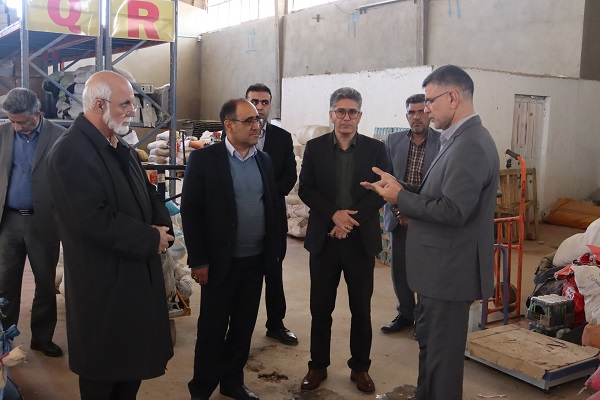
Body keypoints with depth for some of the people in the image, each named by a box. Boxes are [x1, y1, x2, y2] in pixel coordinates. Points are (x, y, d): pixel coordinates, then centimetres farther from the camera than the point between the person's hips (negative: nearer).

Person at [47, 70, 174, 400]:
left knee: (135, 359, 19)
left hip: (139, 272, 8)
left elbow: (148, 194, 12)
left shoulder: (120, 147, 10)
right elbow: (95, 220, -27)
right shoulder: (71, 151, -19)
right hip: (103, 283, -8)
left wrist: (162, 227, -8)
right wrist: (151, 239, -18)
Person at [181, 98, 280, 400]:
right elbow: (190, 211, -10)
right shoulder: (204, 159, -8)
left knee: (244, 326, 14)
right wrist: (198, 261, -12)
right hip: (220, 261, -5)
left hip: (256, 261, 5)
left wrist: (274, 250, 9)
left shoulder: (264, 160, 8)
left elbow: (272, 206, 12)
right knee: (212, 328, 7)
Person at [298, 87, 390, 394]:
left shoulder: (375, 149, 2)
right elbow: (305, 189, -1)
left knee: (361, 308, 9)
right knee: (320, 307, 8)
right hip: (324, 238, 1)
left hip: (361, 239, 0)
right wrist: (334, 214, -16)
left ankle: (360, 367, 25)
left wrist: (351, 220, -15)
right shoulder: (315, 147, 4)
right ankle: (318, 365, 23)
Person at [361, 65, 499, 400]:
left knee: (443, 349, 5)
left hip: (450, 268, -10)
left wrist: (400, 197, -17)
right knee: (430, 341, 24)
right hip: (442, 264, 10)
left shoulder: (471, 145, -22)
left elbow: (452, 211, -28)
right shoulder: (461, 139, 10)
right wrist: (397, 188, 0)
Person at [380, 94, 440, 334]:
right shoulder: (393, 141, 4)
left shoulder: (443, 143, -6)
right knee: (399, 269, 11)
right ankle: (405, 314, 28)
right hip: (399, 217, 3)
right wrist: (397, 210, -6)